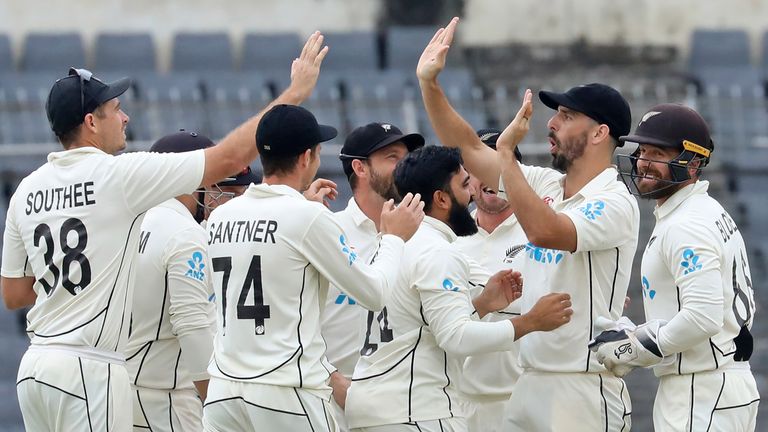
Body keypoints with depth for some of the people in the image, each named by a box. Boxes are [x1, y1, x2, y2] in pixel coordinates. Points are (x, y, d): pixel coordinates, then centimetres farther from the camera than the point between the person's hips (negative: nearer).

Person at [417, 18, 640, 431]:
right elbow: (468, 149, 15)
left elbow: (544, 231, -29)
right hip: (530, 382, 8)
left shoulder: (615, 203, -12)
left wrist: (506, 153, -23)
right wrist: (429, 84, 6)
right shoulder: (546, 186, 12)